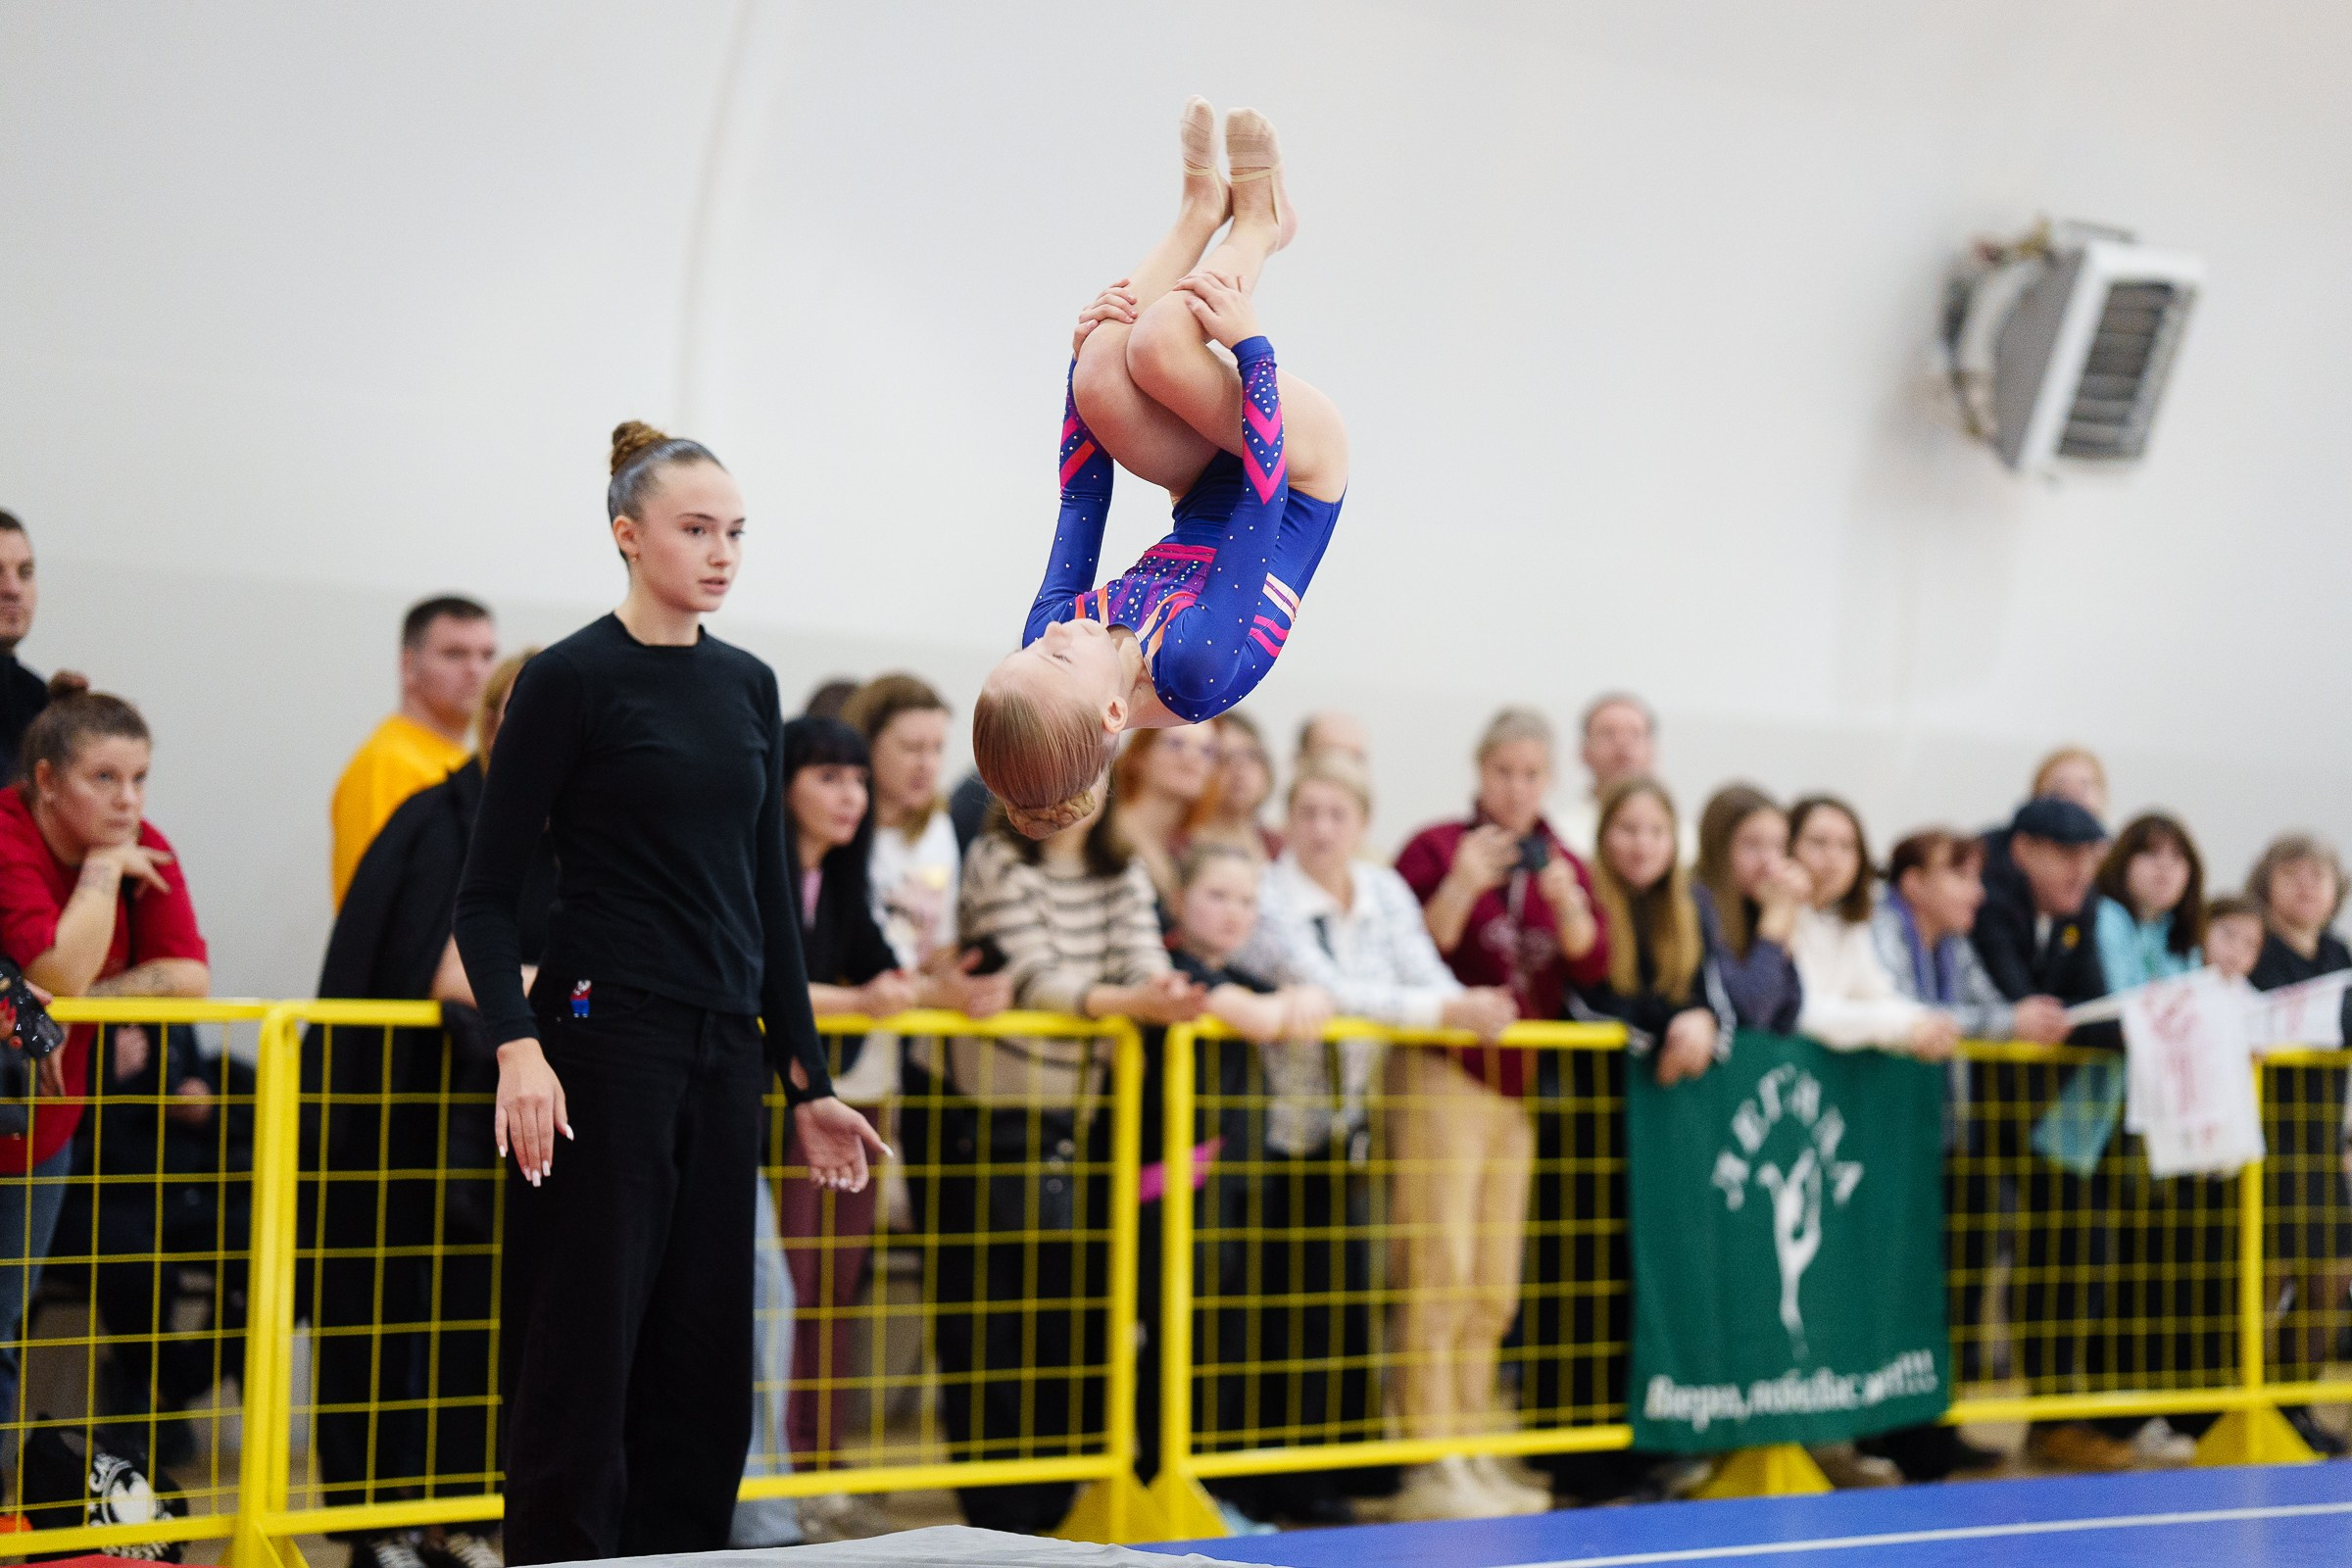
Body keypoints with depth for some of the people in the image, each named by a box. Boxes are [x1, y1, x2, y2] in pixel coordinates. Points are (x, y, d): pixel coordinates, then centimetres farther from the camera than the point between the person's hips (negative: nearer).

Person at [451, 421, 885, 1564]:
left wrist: (806, 1080, 13)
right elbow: (488, 894, -8)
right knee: (585, 1353, -4)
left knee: (705, 1358, 8)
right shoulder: (570, 679, -6)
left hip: (724, 1052, 7)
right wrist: (517, 1048, -22)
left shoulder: (750, 686, 12)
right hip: (606, 1046, -6)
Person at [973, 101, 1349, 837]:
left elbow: (1080, 501, -12)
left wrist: (1086, 354, -11)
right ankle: (1254, 222, 4)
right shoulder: (1194, 667, -38)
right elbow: (1264, 488, -33)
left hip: (1211, 491, 5)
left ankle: (1205, 210, 3)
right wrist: (1249, 346, -28)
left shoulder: (1050, 652, -24)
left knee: (1104, 372, -25)